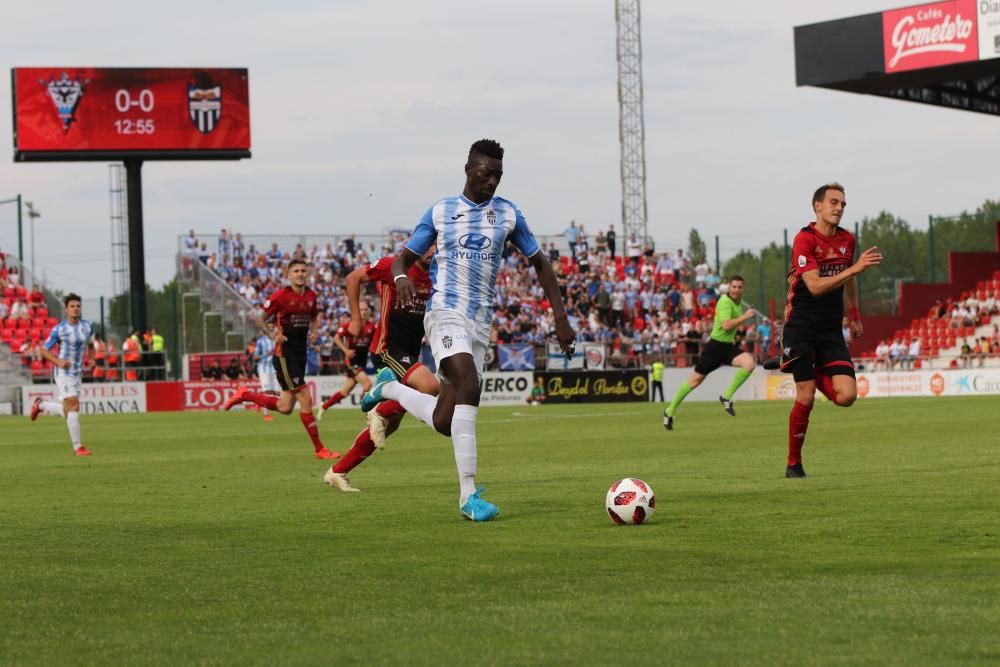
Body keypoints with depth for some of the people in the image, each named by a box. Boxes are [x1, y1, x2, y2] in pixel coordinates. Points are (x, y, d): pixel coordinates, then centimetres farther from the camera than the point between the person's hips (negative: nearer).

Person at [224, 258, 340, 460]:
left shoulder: (311, 296, 7)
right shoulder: (281, 296, -11)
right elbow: (261, 319, -2)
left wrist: (313, 330, 4)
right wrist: (274, 335, -16)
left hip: (300, 354, 7)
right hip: (284, 355, -7)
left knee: (285, 408, 10)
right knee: (305, 399, -10)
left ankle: (244, 395, 29)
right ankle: (319, 448, -2)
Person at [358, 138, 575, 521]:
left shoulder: (508, 214, 10)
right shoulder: (440, 212, 6)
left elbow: (540, 264, 18)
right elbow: (404, 258, 11)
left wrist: (560, 318, 10)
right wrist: (401, 277, -15)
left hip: (480, 324, 4)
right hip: (445, 314, -4)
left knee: (444, 423, -2)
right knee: (468, 384, -30)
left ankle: (390, 388, 30)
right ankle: (468, 495, -30)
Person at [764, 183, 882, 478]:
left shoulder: (847, 240, 7)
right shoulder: (804, 239, -12)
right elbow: (815, 286, -22)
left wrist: (854, 314, 28)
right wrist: (855, 268, -26)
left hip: (832, 331, 5)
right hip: (801, 328, -5)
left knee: (846, 396, -11)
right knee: (805, 398, -8)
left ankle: (804, 369, 18)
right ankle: (794, 464, 10)